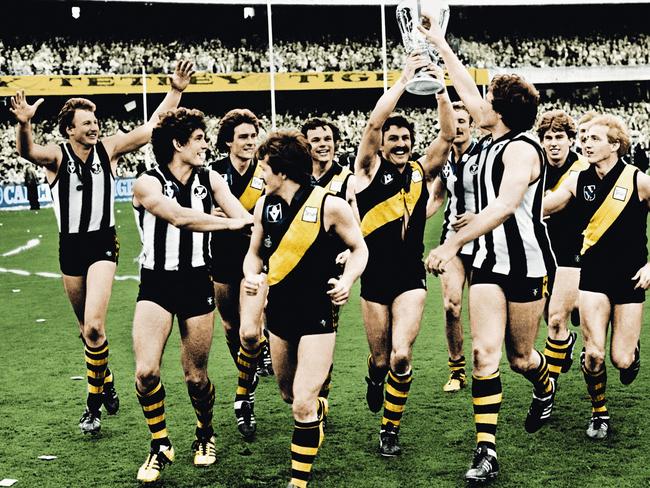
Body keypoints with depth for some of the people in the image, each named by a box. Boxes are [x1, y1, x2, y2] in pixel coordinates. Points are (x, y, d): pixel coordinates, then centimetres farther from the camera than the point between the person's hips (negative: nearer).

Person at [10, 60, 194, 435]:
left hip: (104, 243, -2)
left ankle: (94, 403, -3)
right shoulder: (56, 155, -6)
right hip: (71, 247, 2)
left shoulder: (108, 148, -3)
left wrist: (176, 92, -14)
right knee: (87, 328, 15)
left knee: (93, 326, -17)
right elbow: (28, 151, -29)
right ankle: (106, 380, 40)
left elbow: (152, 127, -3)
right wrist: (24, 124, -49)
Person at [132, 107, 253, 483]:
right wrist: (231, 223, -22)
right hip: (157, 284, -2)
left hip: (197, 283, 2)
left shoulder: (209, 179, 3)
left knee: (196, 376, 6)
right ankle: (161, 445, 9)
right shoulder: (148, 183, -8)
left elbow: (246, 219, -8)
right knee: (146, 371, -14)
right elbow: (179, 217, -25)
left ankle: (206, 435, 34)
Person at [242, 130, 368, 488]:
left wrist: (347, 280, -18)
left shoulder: (330, 206, -13)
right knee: (288, 394, 21)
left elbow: (359, 248, -1)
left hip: (318, 314, -6)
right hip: (279, 311, 6)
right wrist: (251, 276, -7)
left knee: (302, 404, -11)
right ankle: (319, 408, 56)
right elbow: (255, 252, 13)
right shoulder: (265, 205, 1)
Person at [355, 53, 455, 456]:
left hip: (411, 276, 1)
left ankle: (391, 428, 6)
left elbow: (448, 134, -5)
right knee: (381, 358, 10)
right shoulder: (370, 169, 0)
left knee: (401, 355, -13)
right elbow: (374, 124, -15)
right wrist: (405, 80, -17)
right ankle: (375, 379, 48)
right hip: (375, 275, -1)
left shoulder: (421, 171, 6)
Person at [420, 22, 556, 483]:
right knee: (484, 351, -6)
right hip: (489, 260, 7)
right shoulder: (493, 138, 6)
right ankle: (487, 451, -6)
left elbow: (504, 206, -33)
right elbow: (468, 90, 21)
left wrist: (453, 243, -37)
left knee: (520, 355, 9)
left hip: (527, 264, -7)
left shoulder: (521, 148, -18)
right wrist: (441, 46, 28)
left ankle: (546, 390, 46)